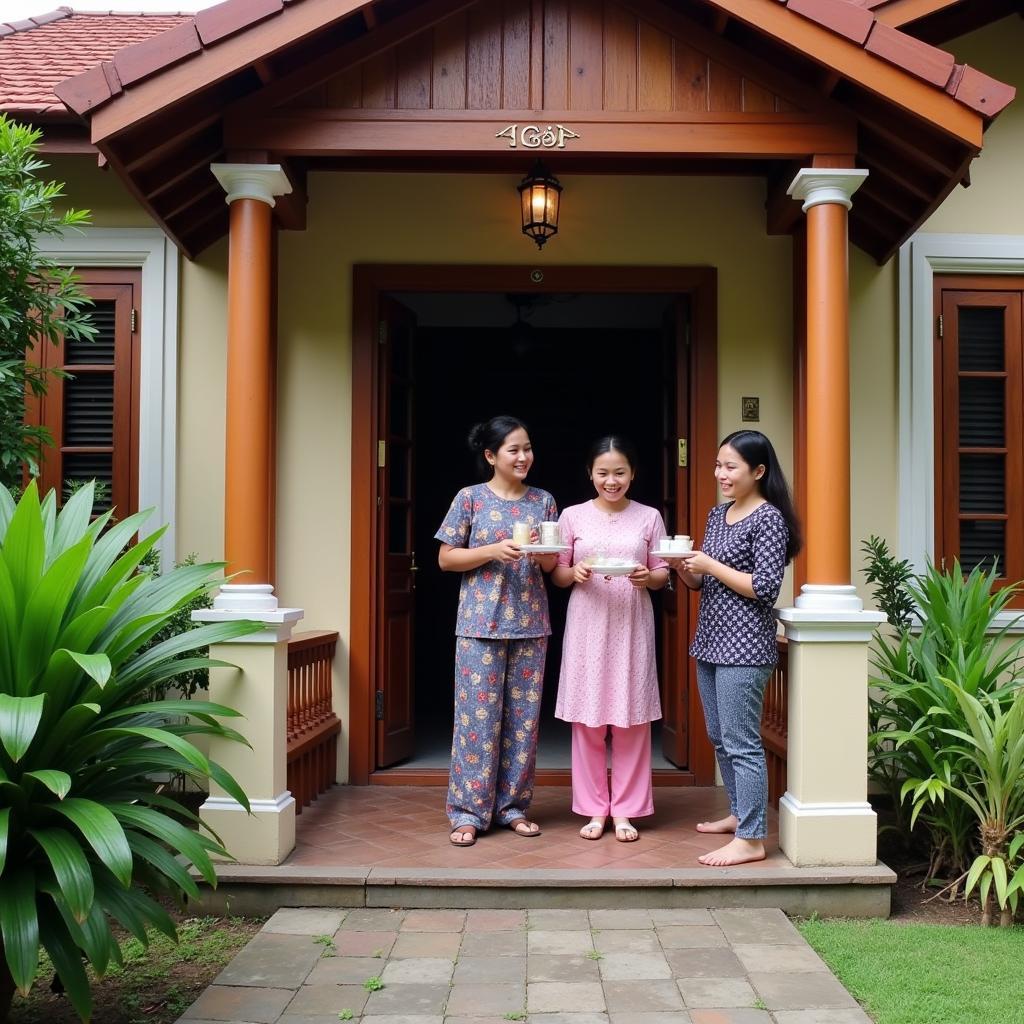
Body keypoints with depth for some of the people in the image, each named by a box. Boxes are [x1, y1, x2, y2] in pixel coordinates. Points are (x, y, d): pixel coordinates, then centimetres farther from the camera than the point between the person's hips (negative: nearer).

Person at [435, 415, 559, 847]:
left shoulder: (543, 501, 9)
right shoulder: (470, 498, -1)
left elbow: (552, 565, 13)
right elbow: (445, 558, -2)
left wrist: (541, 552, -10)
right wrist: (493, 551, -15)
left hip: (530, 623, 4)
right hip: (481, 622, -3)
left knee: (523, 716, 7)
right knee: (477, 715, -2)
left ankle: (513, 804, 19)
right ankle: (467, 811, 7)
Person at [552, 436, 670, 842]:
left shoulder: (649, 517, 5)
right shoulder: (573, 516, 4)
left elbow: (663, 574, 7)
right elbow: (557, 574, 6)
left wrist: (648, 577, -15)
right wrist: (575, 573, -15)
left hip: (632, 627, 0)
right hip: (587, 627, 0)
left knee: (631, 719, 3)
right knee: (587, 719, 3)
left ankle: (625, 809, 15)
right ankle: (594, 808, 16)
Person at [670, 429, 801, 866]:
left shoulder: (769, 518, -11)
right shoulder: (717, 514, 13)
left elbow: (764, 588, -17)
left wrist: (710, 564, -16)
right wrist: (683, 567, -3)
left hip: (744, 647, -9)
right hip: (711, 642, 9)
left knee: (741, 742, -5)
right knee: (719, 737, 17)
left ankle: (751, 839, 2)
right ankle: (740, 813, 32)